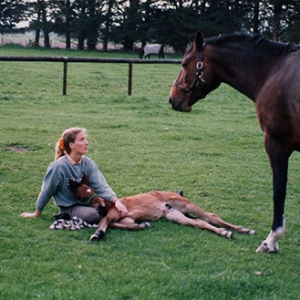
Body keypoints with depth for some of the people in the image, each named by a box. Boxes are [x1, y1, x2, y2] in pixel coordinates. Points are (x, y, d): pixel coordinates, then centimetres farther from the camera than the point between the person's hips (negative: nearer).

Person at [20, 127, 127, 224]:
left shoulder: (88, 163, -7)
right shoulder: (59, 166, -20)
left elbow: (101, 186, -16)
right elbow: (47, 191, -7)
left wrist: (116, 200, -35)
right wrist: (37, 213, 5)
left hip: (86, 202, 4)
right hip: (69, 208, -4)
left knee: (111, 207, -18)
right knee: (94, 215, -31)